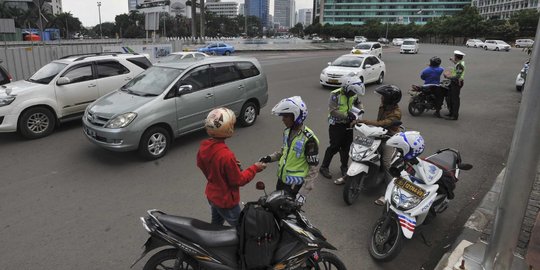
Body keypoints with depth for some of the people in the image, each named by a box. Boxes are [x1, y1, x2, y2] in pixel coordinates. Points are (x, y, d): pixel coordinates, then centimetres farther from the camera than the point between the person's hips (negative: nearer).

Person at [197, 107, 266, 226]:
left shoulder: (204, 147, -12)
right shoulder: (226, 155, -36)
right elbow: (238, 180, -24)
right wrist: (254, 168, -11)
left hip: (211, 195, 8)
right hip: (226, 201, -7)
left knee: (216, 223, 30)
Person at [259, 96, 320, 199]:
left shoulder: (308, 139, -24)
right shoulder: (287, 131, 0)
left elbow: (313, 170, -20)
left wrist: (303, 192, -23)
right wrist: (269, 158, 0)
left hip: (295, 186, -8)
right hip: (281, 179, 8)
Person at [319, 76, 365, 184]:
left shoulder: (353, 95, 1)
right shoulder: (336, 95, -19)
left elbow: (357, 102, 23)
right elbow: (332, 111, -25)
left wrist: (360, 109, 3)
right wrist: (346, 115, -31)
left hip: (348, 123, 6)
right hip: (336, 124, -6)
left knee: (346, 146, 11)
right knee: (334, 147, -5)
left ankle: (344, 167, 27)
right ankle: (324, 167, 10)